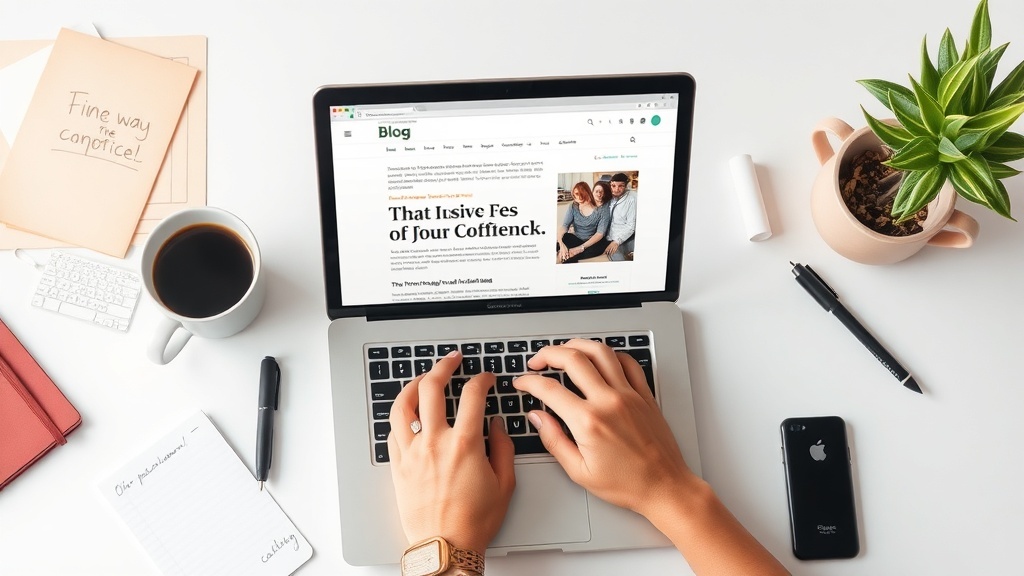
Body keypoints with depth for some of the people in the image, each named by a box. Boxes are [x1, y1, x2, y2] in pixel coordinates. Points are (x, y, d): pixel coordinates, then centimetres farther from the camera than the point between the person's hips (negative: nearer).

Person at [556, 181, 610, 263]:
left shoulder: (601, 210, -10)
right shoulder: (573, 207, -1)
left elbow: (600, 233, -17)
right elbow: (564, 226, -11)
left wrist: (581, 248, -30)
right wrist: (561, 244, -33)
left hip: (594, 242, -5)